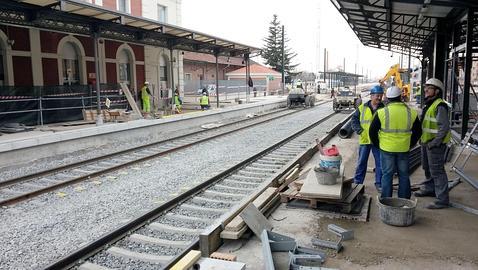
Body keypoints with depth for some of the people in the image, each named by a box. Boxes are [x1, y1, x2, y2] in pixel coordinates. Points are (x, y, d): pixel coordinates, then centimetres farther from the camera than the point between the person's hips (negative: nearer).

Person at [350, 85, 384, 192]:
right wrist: (360, 131, -8)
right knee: (361, 162, 9)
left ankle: (379, 184, 18)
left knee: (380, 163, 6)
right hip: (365, 139, 0)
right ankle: (357, 182, 20)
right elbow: (354, 120, 3)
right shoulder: (362, 108, 2)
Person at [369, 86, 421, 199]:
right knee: (403, 175, 14)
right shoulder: (411, 113, 0)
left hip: (386, 149, -2)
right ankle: (405, 201, 22)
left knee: (387, 175, 6)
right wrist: (410, 145, 17)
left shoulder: (381, 112, -8)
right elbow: (418, 132, 9)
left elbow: (372, 131, -4)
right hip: (404, 149, 2)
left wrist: (377, 144, 8)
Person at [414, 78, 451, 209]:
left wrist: (435, 142, -23)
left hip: (435, 144, -10)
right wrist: (422, 138, 17)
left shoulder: (440, 106, -18)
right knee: (427, 168, 23)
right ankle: (429, 188, 41)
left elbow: (444, 127, -23)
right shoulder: (428, 105, 15)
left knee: (437, 171, -7)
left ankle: (442, 200, -1)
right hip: (426, 142, 10)